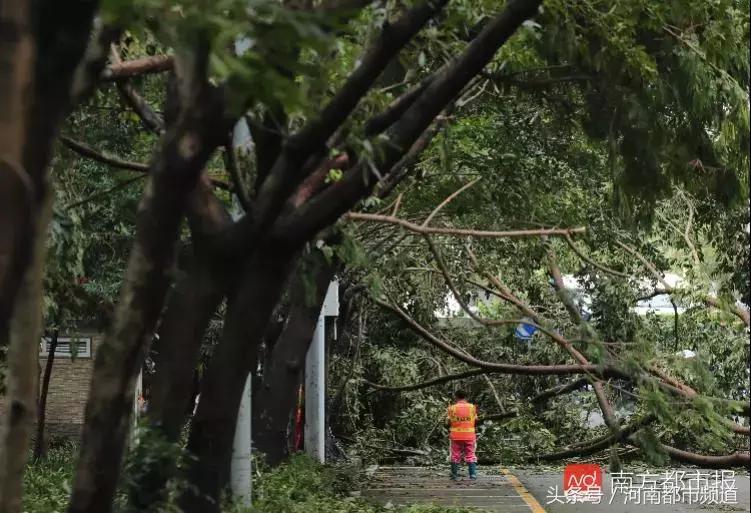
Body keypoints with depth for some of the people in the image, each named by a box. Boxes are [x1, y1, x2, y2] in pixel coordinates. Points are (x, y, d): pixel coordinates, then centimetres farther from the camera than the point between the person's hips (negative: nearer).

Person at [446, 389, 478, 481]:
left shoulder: (452, 408, -6)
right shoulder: (472, 407, -2)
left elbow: (449, 422, -3)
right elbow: (475, 419, 3)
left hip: (456, 436, -1)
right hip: (469, 435, 1)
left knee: (455, 456, 8)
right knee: (470, 455, 7)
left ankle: (454, 476, 10)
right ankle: (473, 475, 1)